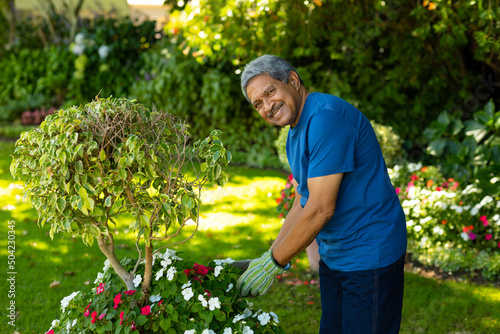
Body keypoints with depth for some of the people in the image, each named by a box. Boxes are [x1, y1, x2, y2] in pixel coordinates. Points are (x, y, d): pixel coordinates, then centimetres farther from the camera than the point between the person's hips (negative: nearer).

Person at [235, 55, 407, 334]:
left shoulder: (326, 117, -23)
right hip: (333, 255, 10)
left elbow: (321, 209, -25)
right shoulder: (295, 134, 9)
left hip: (370, 255, -9)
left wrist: (273, 263, -17)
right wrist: (267, 258, 8)